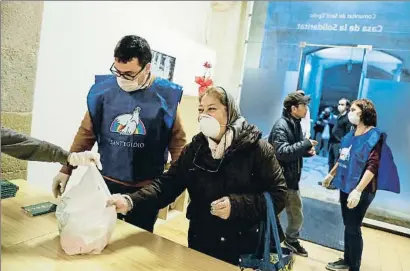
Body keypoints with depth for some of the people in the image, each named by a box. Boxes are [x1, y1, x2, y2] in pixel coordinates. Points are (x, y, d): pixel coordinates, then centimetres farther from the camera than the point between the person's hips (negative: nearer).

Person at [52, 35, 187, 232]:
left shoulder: (165, 96, -10)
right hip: (107, 183, 2)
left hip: (147, 189, -1)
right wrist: (66, 170, 2)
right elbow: (86, 133, 2)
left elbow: (177, 141, -4)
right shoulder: (103, 89, -5)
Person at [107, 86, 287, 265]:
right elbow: (168, 184, -8)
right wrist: (131, 201, -24)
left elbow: (278, 194, -12)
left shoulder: (256, 148, -12)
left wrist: (237, 205, -25)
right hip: (199, 242, 4)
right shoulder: (194, 149, -1)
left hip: (241, 246, -3)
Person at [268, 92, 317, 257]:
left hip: (291, 178, 9)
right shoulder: (281, 126, -19)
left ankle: (291, 240, 44)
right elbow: (283, 152, -32)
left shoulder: (296, 124, 10)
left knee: (297, 215, 21)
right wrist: (306, 144, -24)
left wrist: (307, 151, -4)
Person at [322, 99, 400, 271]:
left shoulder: (374, 136, -13)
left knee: (353, 228, 2)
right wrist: (331, 175, 27)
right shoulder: (351, 135, 9)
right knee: (348, 226, 15)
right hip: (346, 186, 7)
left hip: (361, 191, -6)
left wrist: (358, 190, -28)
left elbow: (373, 166, -21)